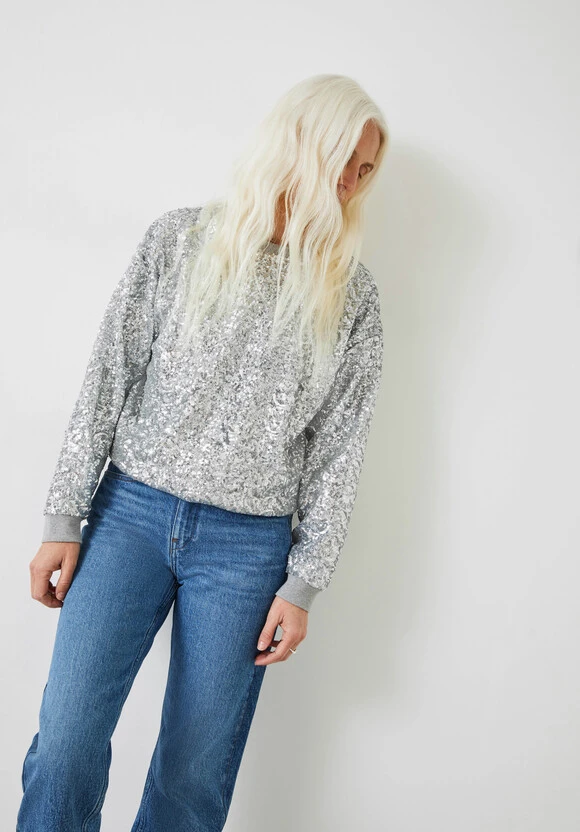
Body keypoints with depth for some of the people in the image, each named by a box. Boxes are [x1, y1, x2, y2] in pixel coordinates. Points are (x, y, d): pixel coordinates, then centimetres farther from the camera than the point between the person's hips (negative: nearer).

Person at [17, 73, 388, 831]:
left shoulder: (351, 294, 3)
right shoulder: (180, 239, 2)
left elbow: (339, 447, 3)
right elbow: (110, 377, 2)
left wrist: (304, 583, -1)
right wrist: (64, 519, 0)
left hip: (247, 542, 0)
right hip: (132, 511, 0)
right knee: (65, 742, -2)